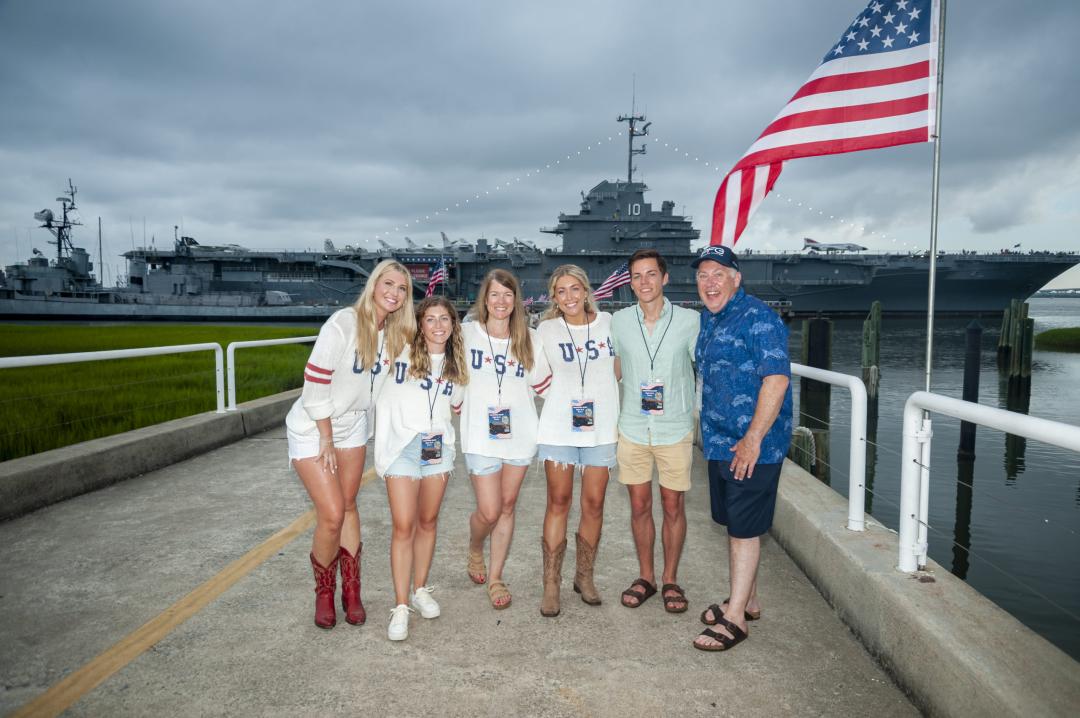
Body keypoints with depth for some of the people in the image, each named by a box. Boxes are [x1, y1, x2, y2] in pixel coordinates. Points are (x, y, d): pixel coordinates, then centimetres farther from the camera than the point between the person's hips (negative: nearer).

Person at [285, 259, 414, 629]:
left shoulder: (394, 333, -3)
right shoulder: (343, 323, -24)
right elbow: (315, 381, -22)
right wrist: (326, 439, -16)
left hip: (352, 427, 6)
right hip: (312, 428, -6)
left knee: (348, 506, 12)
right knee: (331, 515, -8)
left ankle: (351, 592, 27)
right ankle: (324, 592, 17)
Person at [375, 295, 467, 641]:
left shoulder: (456, 363, 9)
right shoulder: (403, 354, -4)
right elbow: (383, 402, -3)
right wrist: (381, 452, -6)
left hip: (438, 447, 4)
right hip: (402, 445, -4)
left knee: (428, 522, 12)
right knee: (403, 526, -6)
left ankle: (420, 591, 28)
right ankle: (400, 607, 2)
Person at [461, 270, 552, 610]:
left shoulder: (529, 339, 3)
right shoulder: (466, 334, -3)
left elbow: (543, 384, 11)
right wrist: (464, 411, 7)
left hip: (520, 434, 3)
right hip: (481, 437, -2)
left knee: (507, 506, 10)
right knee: (489, 511, -3)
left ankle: (496, 578, 26)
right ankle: (474, 550, 32)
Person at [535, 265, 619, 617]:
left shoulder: (609, 323, 2)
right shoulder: (546, 329, 0)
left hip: (601, 426, 1)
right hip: (559, 426, -1)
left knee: (594, 504, 6)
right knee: (558, 502, 3)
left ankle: (584, 577, 24)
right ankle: (551, 585, 12)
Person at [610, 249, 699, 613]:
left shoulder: (689, 320, -7)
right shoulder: (619, 322, 0)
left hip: (676, 430, -2)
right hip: (633, 430, 2)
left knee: (674, 507, 8)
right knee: (639, 507, 11)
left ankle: (670, 579, 26)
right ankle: (645, 577, 28)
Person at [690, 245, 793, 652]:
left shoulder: (758, 318, -15)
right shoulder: (708, 321, 13)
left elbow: (777, 379, -22)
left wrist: (753, 439, -23)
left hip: (751, 446, -9)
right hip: (719, 444, 9)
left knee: (744, 528, 0)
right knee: (733, 524, 17)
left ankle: (735, 619, 10)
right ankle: (746, 600, 32)